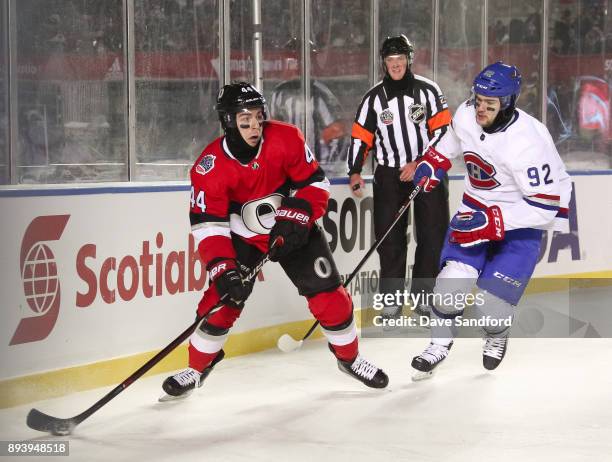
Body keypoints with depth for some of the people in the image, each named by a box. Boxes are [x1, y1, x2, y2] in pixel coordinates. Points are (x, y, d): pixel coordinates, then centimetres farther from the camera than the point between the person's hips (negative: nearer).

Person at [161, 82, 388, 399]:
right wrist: (222, 269, -31)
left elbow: (315, 183, -10)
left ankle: (349, 357, 19)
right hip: (241, 236, -1)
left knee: (328, 294, -4)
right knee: (223, 299, -10)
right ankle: (197, 368, 10)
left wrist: (294, 220, -23)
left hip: (293, 228, 1)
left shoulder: (286, 139, -21)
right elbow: (207, 225, -21)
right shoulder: (210, 167, -23)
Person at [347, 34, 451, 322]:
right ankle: (391, 299, 3)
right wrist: (355, 172, -8)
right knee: (390, 237, -4)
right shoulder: (374, 97, 3)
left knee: (432, 235, -1)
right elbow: (361, 136, 5)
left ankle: (424, 295, 11)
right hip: (390, 173, 1)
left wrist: (420, 164, -13)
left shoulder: (427, 90, -3)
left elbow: (442, 131, -5)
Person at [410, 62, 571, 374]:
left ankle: (497, 337, 25)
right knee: (453, 278, -13)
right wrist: (432, 162, 0)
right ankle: (440, 344, 11)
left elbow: (545, 206, -28)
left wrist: (492, 221, -32)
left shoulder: (527, 142, -31)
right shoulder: (465, 115, -11)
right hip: (477, 207, 5)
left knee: (491, 301, -11)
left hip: (524, 219, -5)